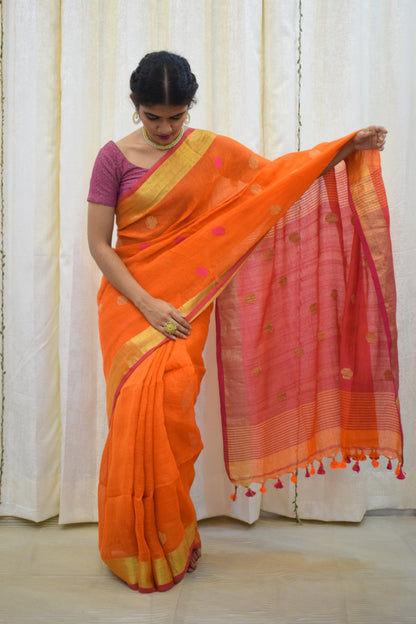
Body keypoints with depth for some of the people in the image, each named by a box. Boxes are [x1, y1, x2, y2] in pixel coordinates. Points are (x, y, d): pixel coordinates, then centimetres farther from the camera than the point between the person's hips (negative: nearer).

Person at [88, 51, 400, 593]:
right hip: (130, 296, 0)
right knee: (138, 410, -8)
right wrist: (146, 303, -13)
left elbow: (276, 174, 15)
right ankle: (138, 545, 14)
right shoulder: (115, 157, 0)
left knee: (168, 403, -13)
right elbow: (98, 242, -3)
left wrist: (350, 145, 11)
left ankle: (169, 538, 10)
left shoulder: (212, 150, 6)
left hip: (186, 299, 1)